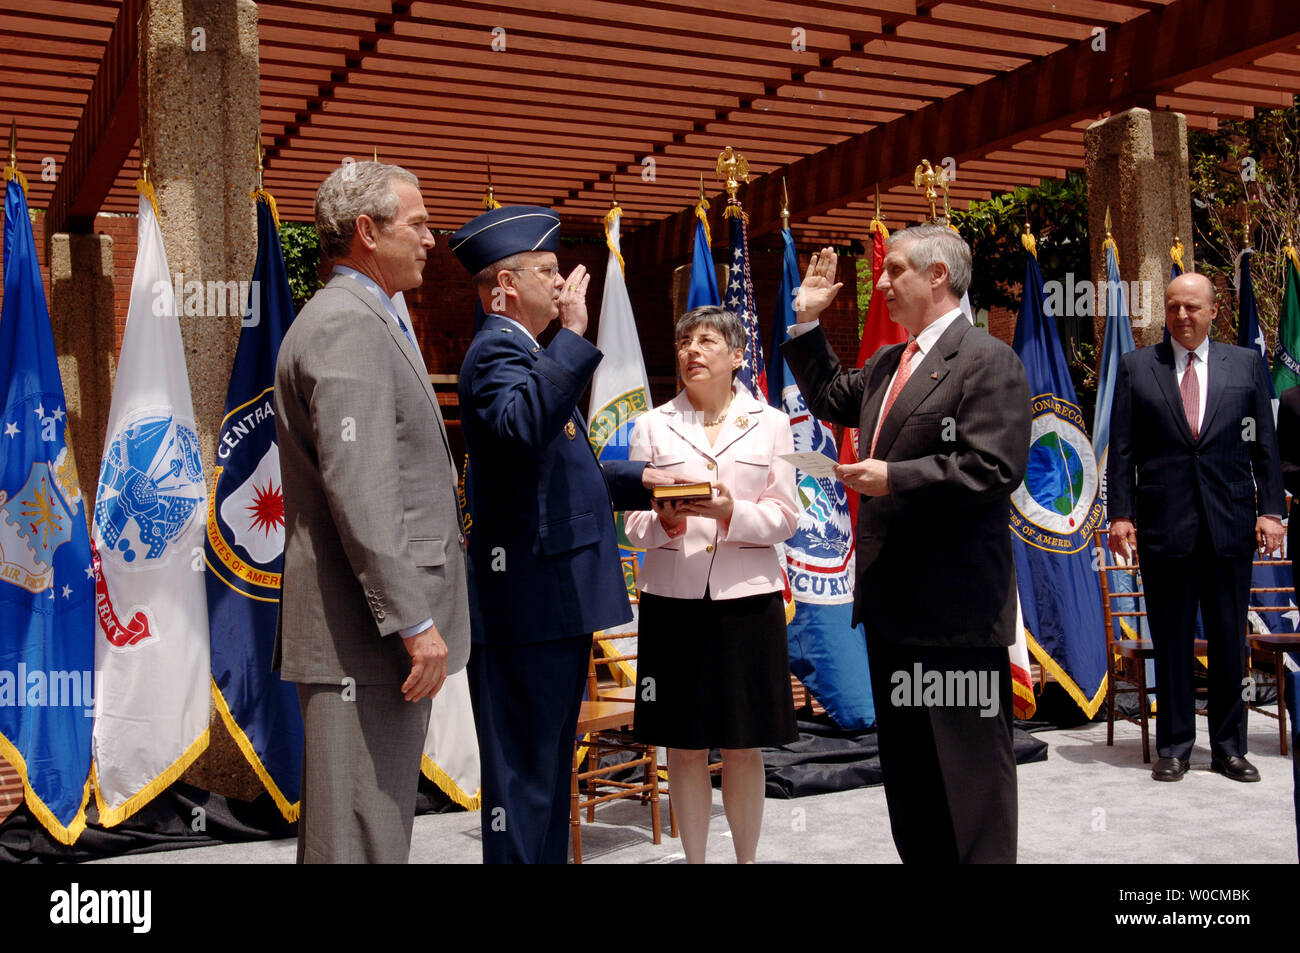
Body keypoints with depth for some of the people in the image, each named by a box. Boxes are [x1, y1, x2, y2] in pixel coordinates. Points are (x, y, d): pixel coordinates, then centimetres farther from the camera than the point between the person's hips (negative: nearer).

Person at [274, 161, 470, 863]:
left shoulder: (372, 322, 20)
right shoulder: (347, 326, -14)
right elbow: (357, 491, -22)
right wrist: (414, 621, -22)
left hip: (384, 624, 11)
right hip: (366, 630, -11)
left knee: (375, 823, 17)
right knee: (361, 837, -4)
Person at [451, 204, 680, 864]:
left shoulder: (523, 351, 21)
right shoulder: (496, 350, -12)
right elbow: (520, 428, -35)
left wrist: (638, 480, 16)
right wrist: (572, 336, -28)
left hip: (553, 599, 11)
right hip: (529, 606, -11)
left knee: (548, 766, 19)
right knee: (524, 773, -4)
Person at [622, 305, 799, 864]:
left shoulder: (770, 424, 8)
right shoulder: (652, 426, 8)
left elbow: (786, 519, 2)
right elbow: (634, 524, 5)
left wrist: (731, 512, -16)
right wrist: (666, 521, -17)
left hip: (747, 598, 0)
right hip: (672, 600, 0)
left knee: (743, 748, 5)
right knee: (684, 746, 6)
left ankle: (747, 858, 21)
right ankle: (694, 859, 20)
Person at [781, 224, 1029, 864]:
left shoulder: (987, 361, -12)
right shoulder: (884, 367, 15)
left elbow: (994, 468, -21)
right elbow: (830, 398, 32)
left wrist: (895, 478, -19)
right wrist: (807, 321, 23)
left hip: (956, 603, -9)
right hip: (891, 597, 9)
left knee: (969, 759, 1)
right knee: (903, 759, 17)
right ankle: (919, 858, 30)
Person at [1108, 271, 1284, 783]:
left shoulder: (1246, 364, 9)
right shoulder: (1136, 366, 7)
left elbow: (1265, 446, 8)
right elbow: (1122, 449, 4)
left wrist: (1270, 510, 0)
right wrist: (1120, 512, -4)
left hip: (1231, 524, 1)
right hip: (1164, 523, -1)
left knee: (1230, 640, 7)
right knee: (1171, 641, 5)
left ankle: (1229, 747, 20)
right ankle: (1174, 746, 16)